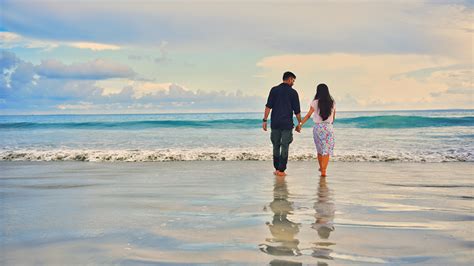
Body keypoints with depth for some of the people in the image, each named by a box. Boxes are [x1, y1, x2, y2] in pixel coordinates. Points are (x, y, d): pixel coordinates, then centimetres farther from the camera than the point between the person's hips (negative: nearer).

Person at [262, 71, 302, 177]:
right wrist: (299, 124, 10)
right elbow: (297, 111, 1)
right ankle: (281, 170, 1)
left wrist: (265, 120, -2)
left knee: (276, 146, 12)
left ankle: (277, 169, 17)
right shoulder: (293, 92, 0)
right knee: (284, 147, 2)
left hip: (275, 123, 3)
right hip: (287, 124, -2)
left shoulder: (274, 90, 4)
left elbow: (268, 106, -3)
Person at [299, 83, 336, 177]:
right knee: (327, 150, 1)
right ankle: (323, 170, -8)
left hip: (318, 127, 0)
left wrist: (300, 124, 2)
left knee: (320, 150, 15)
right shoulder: (332, 103, 3)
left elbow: (308, 115, -5)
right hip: (329, 127, 0)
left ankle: (321, 168, 29)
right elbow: (333, 117, 13)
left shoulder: (315, 102, -4)